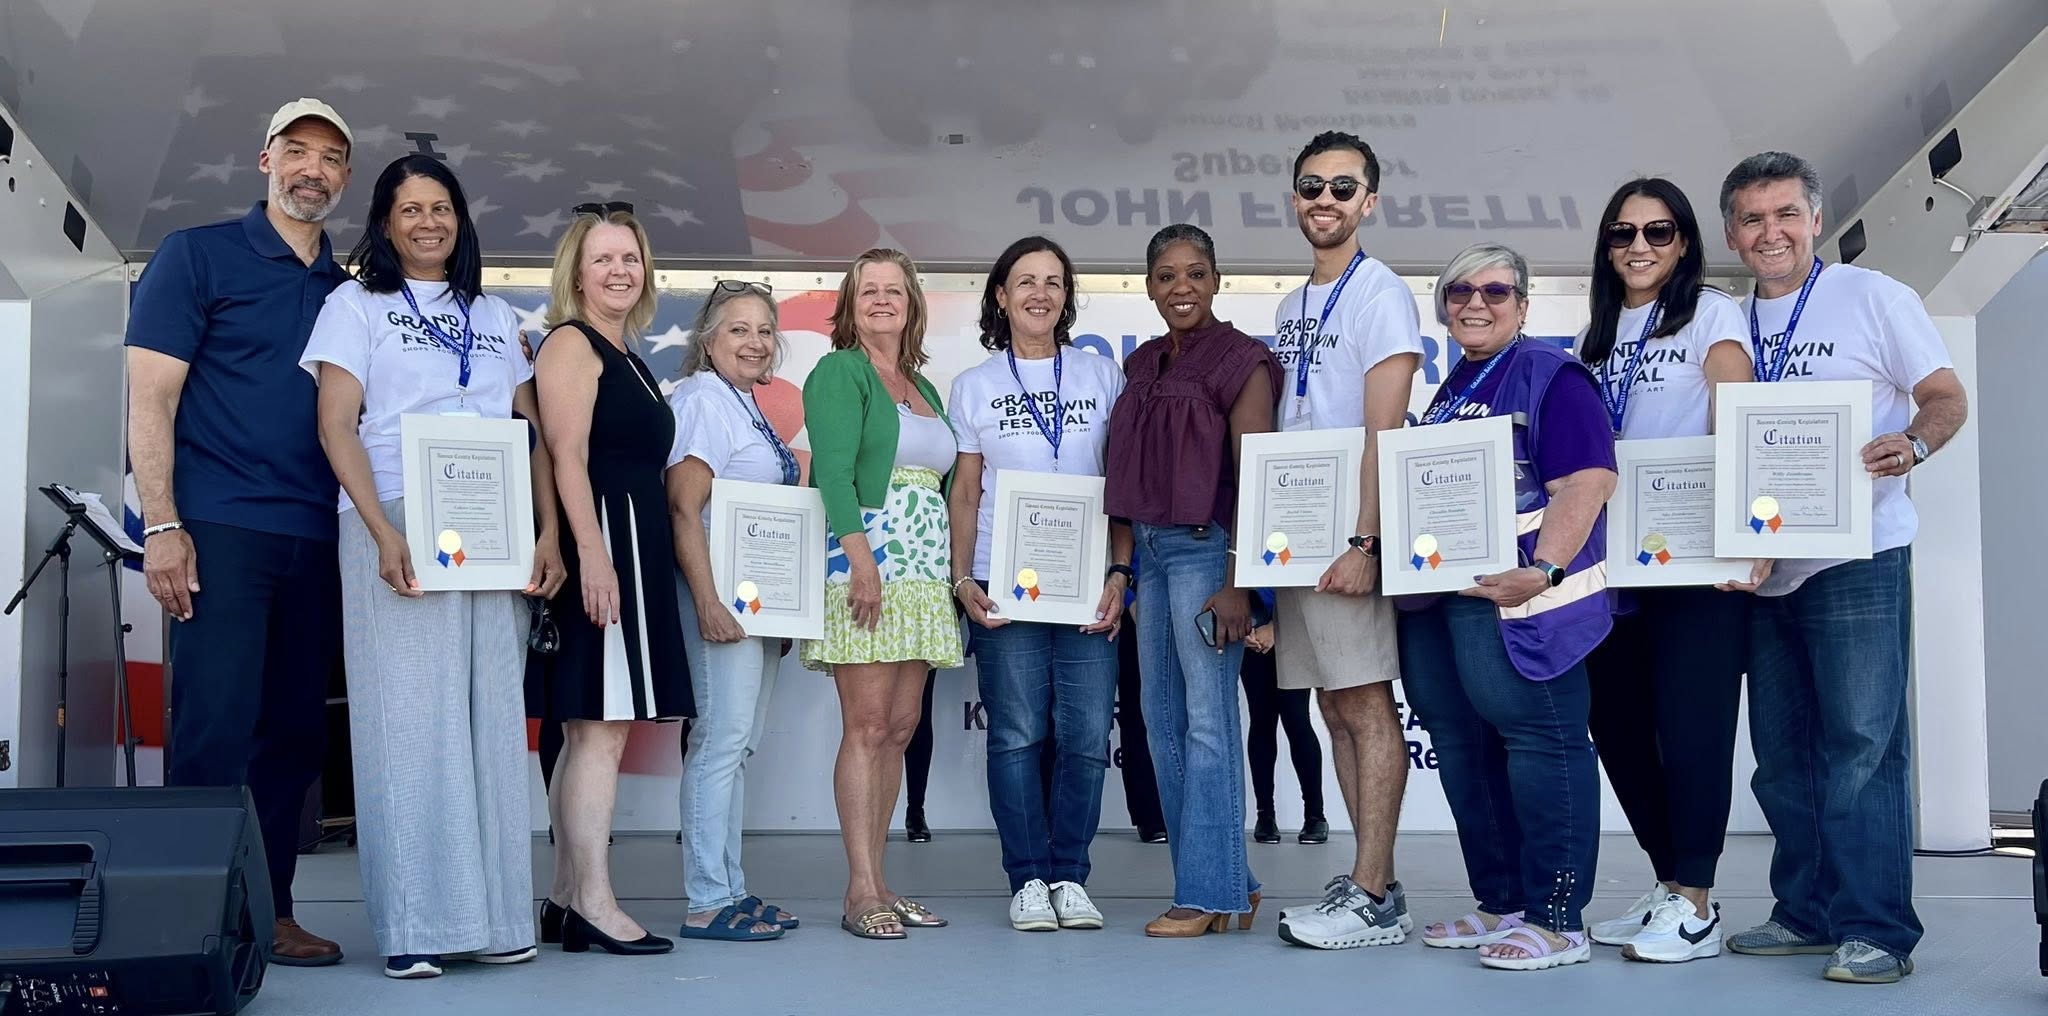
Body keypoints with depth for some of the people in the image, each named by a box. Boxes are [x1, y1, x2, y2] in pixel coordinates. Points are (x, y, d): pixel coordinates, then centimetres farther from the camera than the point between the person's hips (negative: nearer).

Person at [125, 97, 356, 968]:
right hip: (220, 530, -5)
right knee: (215, 732, -10)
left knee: (295, 734, 6)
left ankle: (266, 913, 14)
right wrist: (161, 526, -13)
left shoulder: (348, 293, 17)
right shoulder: (196, 256, 3)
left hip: (317, 542, 5)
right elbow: (150, 398, -3)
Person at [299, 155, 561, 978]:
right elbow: (336, 425, -2)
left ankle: (492, 915, 7)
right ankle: (413, 927, -4)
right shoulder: (357, 305, 9)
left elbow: (533, 431, 15)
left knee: (491, 719, 2)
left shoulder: (496, 317, 19)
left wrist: (550, 532, 0)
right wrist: (383, 532, -16)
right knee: (408, 721, -6)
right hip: (396, 531, -3)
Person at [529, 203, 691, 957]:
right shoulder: (571, 343, -5)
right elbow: (567, 456, -15)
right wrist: (592, 551, -24)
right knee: (602, 726, -11)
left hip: (634, 546, 10)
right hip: (597, 541, -10)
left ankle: (565, 901, 13)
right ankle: (594, 904, -9)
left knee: (592, 730, 9)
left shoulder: (627, 357, 22)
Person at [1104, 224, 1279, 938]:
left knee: (1208, 721, -5)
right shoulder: (1143, 364, 15)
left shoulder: (1240, 361, -6)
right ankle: (1228, 884, 19)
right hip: (1151, 549, 8)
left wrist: (1236, 585, -19)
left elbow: (1254, 481, -12)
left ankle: (1210, 894, 2)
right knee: (1162, 720, 10)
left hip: (1205, 547, -8)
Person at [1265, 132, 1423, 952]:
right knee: (1334, 706, 9)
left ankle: (1374, 899, -4)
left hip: (1348, 535, -8)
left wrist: (1364, 542, -20)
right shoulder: (1292, 307, 18)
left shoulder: (1381, 295, -6)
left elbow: (1384, 432, -14)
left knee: (1366, 704, -7)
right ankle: (1369, 883, 16)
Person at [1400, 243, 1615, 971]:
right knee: (1463, 748, 12)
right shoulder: (1444, 391, 19)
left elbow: (1586, 480, -16)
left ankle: (1557, 921, -2)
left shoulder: (1550, 376, -5)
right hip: (1437, 595, 9)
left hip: (1513, 594, -9)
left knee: (1540, 740, -7)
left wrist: (1543, 571, -26)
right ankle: (1500, 904, 22)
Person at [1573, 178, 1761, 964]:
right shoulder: (1595, 338, 17)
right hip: (1614, 561, 6)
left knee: (1689, 721, -6)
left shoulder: (1710, 315, 0)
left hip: (1694, 558, -6)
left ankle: (1696, 906, 2)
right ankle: (1669, 884, 20)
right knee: (1616, 720, 7)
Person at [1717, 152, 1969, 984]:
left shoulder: (1871, 297, 0)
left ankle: (1876, 930, -3)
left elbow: (1947, 399, -2)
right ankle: (1808, 912, 21)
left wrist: (1911, 445, -23)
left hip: (1857, 555, -6)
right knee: (1783, 753, 10)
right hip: (1762, 565, 6)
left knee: (1861, 746, -8)